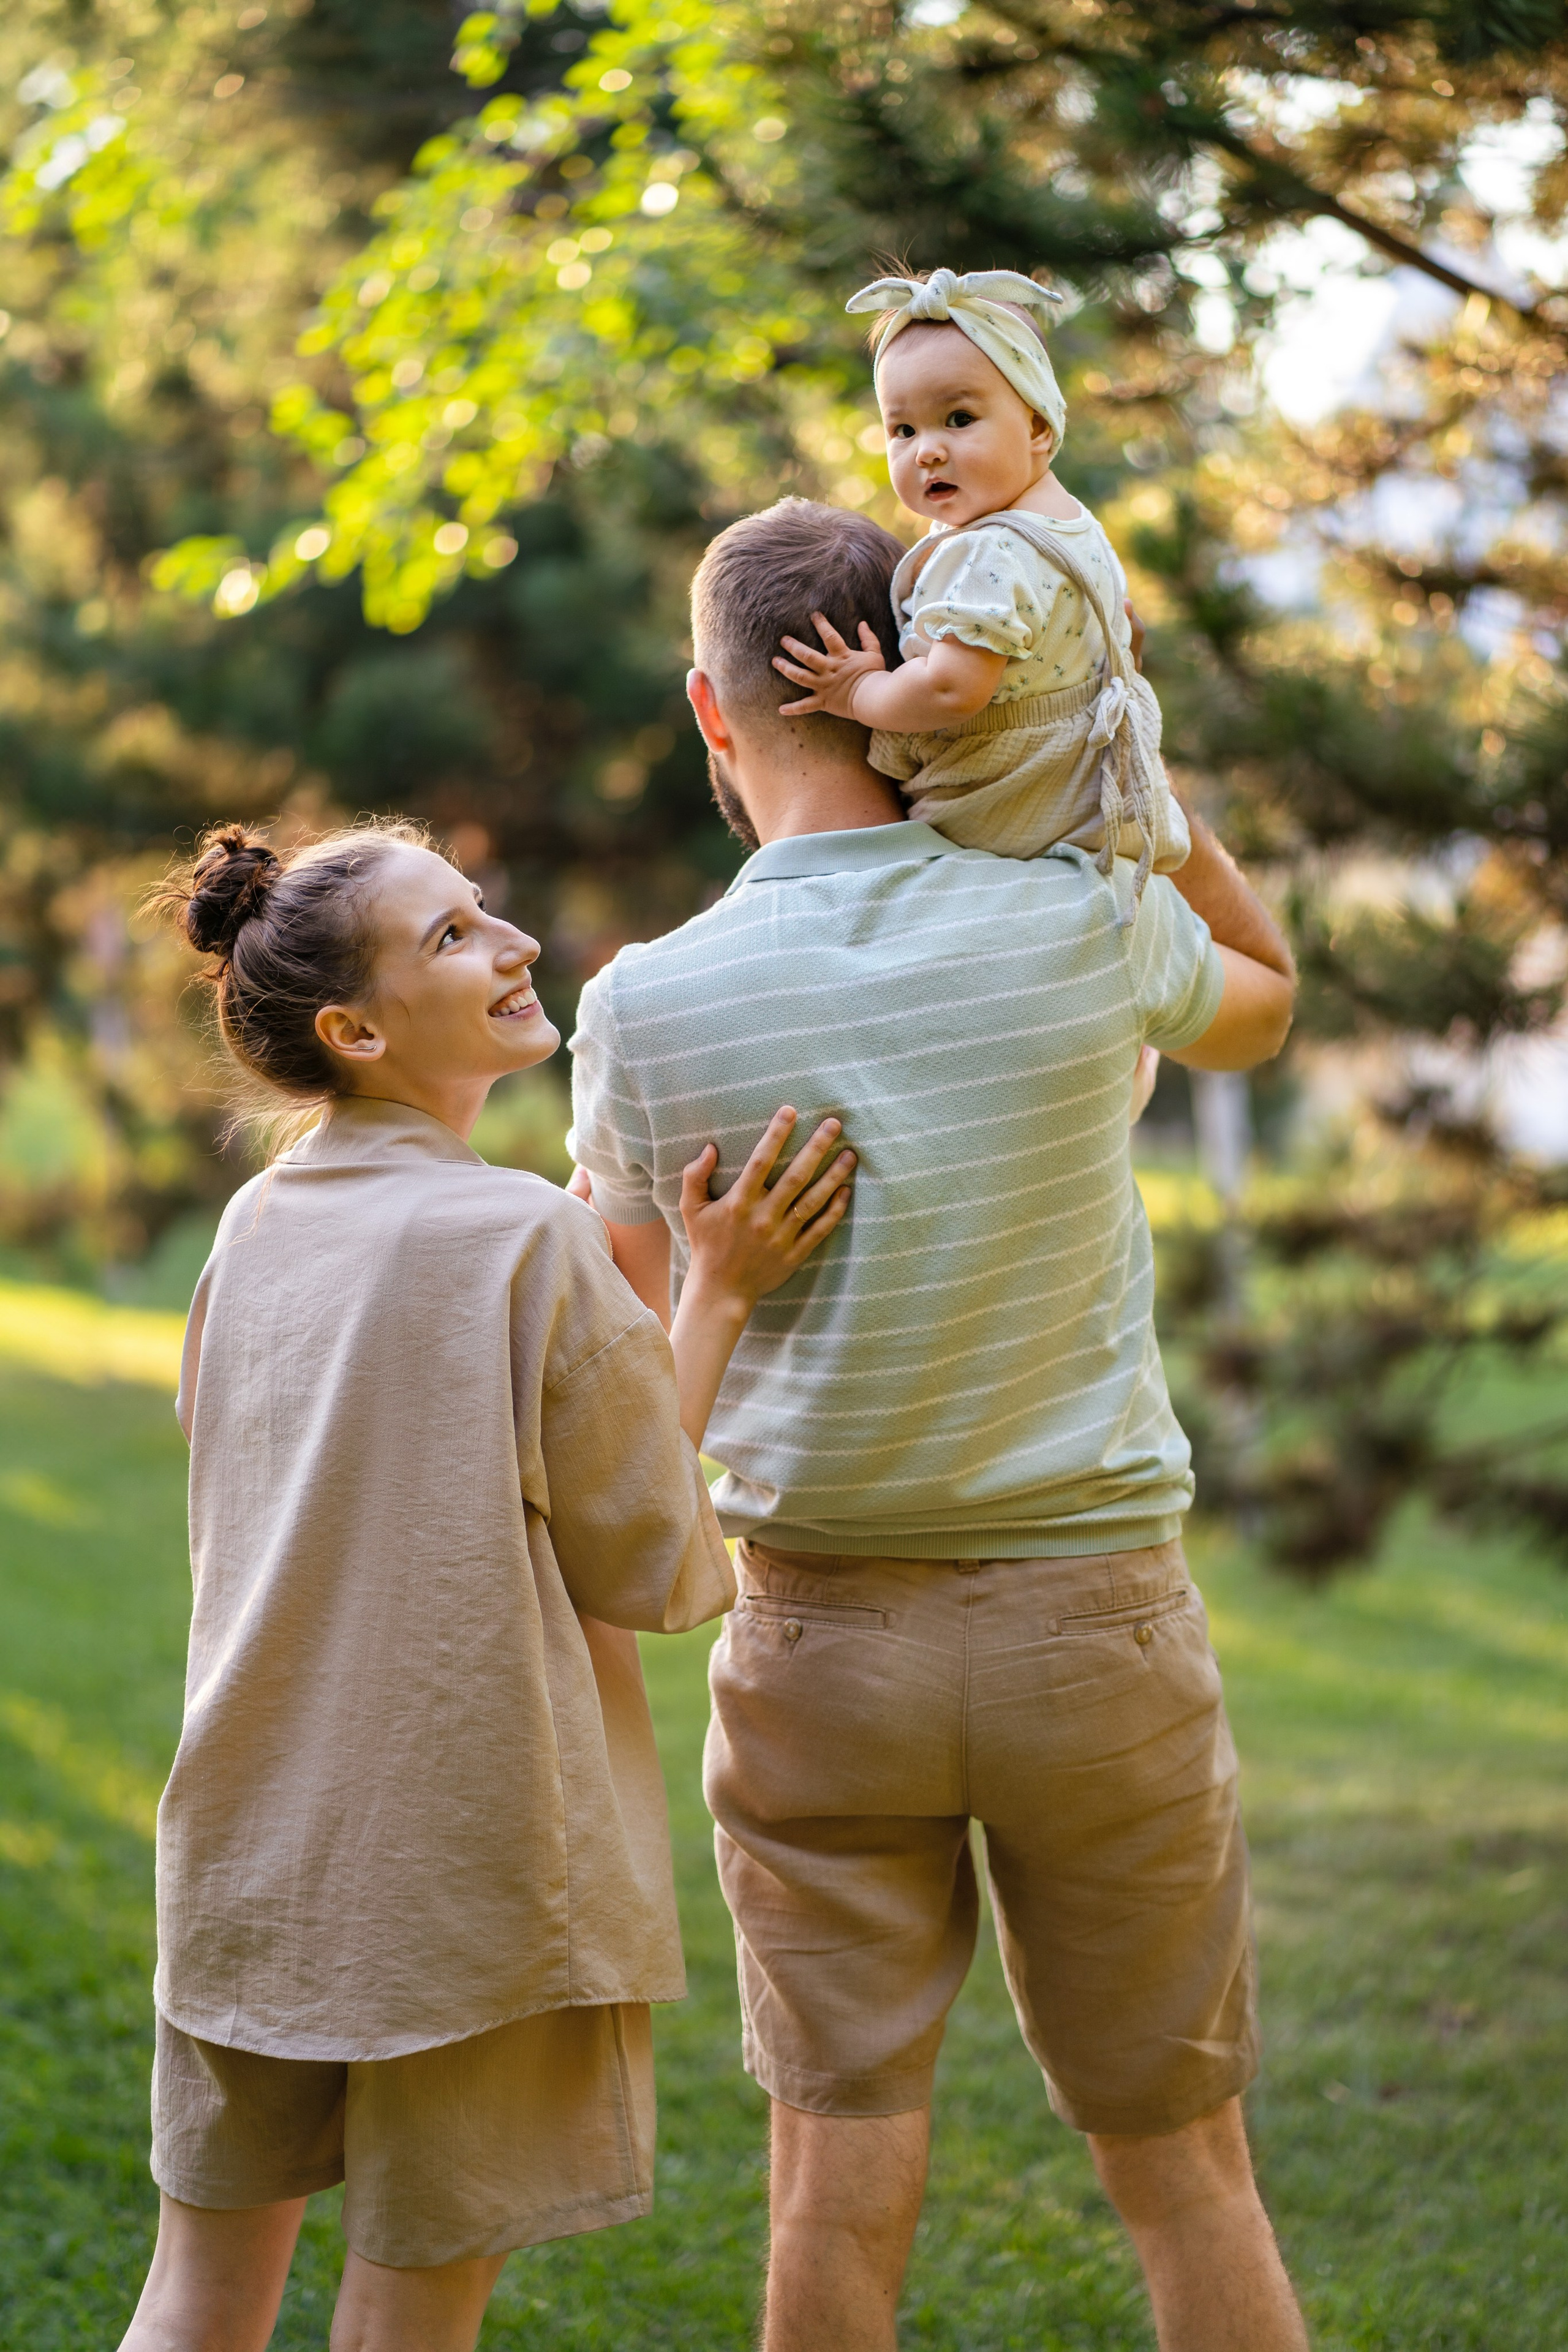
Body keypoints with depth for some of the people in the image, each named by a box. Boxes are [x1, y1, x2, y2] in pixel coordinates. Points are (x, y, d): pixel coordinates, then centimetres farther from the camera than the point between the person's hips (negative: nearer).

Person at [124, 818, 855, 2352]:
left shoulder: (254, 1227, 4)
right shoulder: (531, 1239, -16)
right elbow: (654, 1569, -9)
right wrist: (717, 1296, -4)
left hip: (247, 1832, 6)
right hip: (464, 1852, -6)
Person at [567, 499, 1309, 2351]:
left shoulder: (649, 1004, -8)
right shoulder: (1082, 928, -9)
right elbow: (1261, 1000, 16)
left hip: (821, 1633, 0)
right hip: (1092, 1613, 0)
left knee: (842, 2176, 8)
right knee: (1183, 2165, 11)